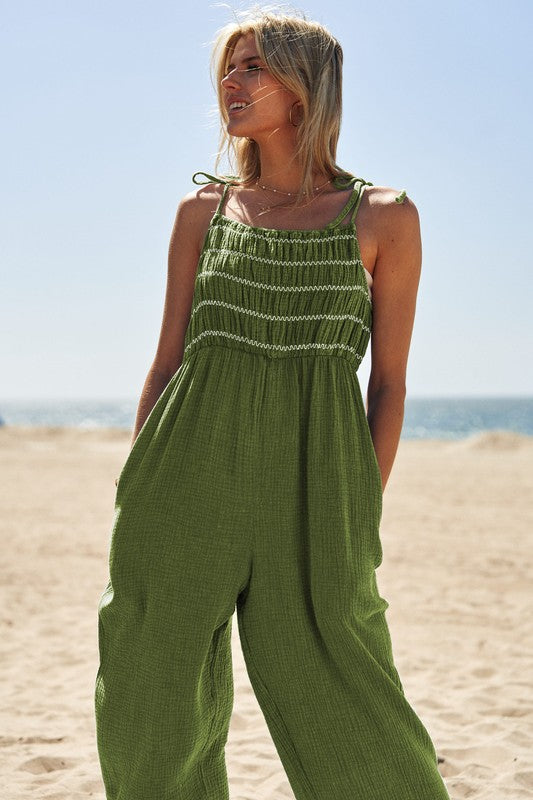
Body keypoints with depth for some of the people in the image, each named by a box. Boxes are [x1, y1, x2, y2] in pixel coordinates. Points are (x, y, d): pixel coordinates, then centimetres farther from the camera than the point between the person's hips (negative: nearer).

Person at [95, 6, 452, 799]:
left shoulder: (384, 217, 4)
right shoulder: (203, 210, 11)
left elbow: (389, 382, 4)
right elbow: (168, 358, 10)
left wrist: (362, 512, -2)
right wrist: (133, 497, 5)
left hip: (310, 478, -2)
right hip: (192, 471, 3)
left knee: (344, 708, 1)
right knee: (154, 703, 7)